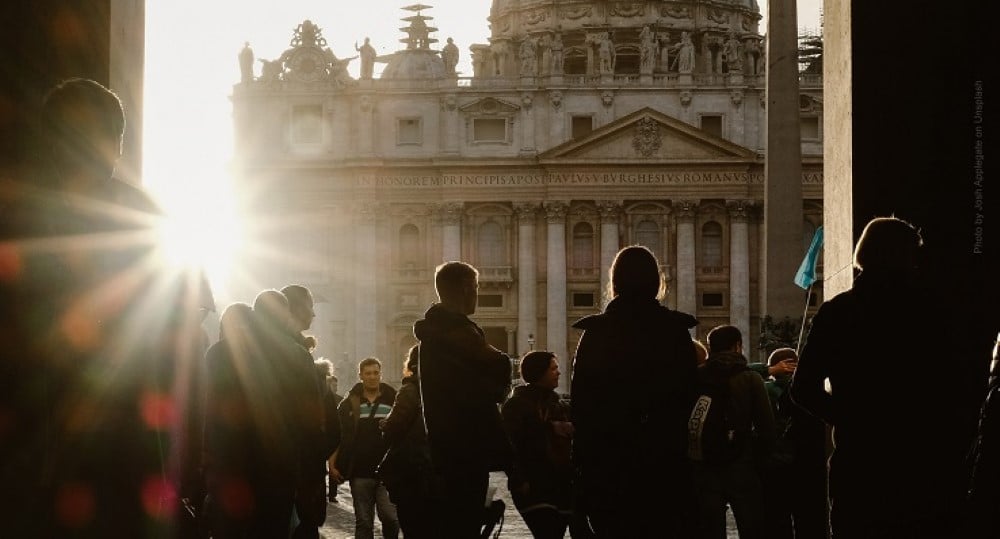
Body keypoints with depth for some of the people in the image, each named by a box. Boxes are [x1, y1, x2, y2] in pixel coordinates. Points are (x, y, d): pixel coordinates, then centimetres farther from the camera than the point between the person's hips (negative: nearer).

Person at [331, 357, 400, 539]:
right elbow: (337, 435, 5)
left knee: (390, 517, -13)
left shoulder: (393, 400, 4)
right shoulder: (349, 403, 6)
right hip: (360, 473, 1)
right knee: (363, 522, 5)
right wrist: (335, 464, -3)